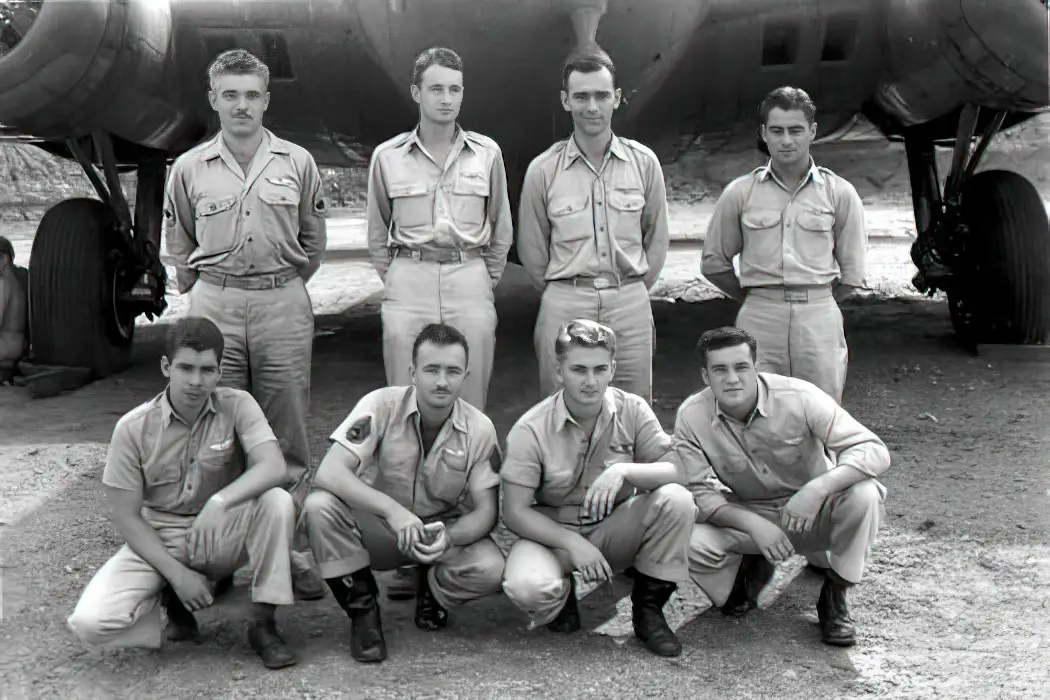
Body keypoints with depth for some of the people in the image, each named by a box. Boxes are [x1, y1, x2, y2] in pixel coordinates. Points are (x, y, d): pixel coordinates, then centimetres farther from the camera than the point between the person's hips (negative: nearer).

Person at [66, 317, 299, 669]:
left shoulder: (237, 406, -11)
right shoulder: (133, 428, -12)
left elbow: (274, 468, -25)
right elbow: (126, 517, -8)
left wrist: (220, 502, -42)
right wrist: (177, 574, -16)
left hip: (221, 536, 0)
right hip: (156, 541, 0)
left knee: (277, 501, -31)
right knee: (89, 623, -24)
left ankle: (263, 624, -15)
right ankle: (170, 600, 8)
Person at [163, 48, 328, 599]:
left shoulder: (297, 163, 5)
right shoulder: (189, 168, 6)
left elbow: (313, 239, 15)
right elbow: (178, 242, 17)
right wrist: (197, 288, 14)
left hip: (283, 305, 0)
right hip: (215, 305, 1)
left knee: (288, 437, 2)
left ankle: (295, 550, 10)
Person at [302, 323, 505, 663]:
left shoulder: (479, 429, -12)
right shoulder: (381, 406, -19)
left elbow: (487, 509, -11)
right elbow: (329, 473, -29)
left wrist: (449, 536, -34)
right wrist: (393, 510, -42)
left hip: (445, 531, 1)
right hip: (377, 527, -1)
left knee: (490, 569, -29)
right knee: (319, 505, -31)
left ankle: (433, 591, 8)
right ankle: (362, 609, -9)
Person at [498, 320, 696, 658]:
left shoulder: (632, 410, -8)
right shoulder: (532, 429, -16)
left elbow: (677, 472, -14)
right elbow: (514, 512, -15)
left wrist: (624, 471, -33)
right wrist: (573, 543, -26)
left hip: (614, 531, 2)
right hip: (552, 532, -2)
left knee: (676, 500, -25)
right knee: (526, 587, -35)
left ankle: (649, 608, -5)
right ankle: (562, 593, 7)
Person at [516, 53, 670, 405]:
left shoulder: (644, 162, 3)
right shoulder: (543, 170, -1)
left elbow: (657, 238, 12)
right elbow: (531, 250, 8)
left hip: (631, 304, 1)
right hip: (564, 305, -1)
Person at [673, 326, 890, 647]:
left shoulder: (799, 397, -22)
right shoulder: (691, 416, -16)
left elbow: (874, 450, -25)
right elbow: (699, 494, -14)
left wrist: (818, 487, -43)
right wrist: (754, 525, -31)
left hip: (813, 512, -1)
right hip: (748, 515, 1)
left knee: (864, 493, -32)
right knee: (693, 544, -29)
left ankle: (835, 596, -6)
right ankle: (752, 567, 9)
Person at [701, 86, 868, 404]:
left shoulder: (839, 193, 7)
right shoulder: (740, 193, 6)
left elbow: (852, 274, 12)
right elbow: (713, 262, 12)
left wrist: (816, 302, 11)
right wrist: (754, 298, 12)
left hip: (819, 319, 1)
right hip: (759, 319, 0)